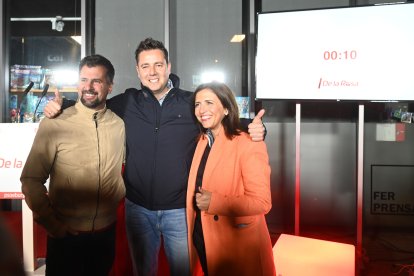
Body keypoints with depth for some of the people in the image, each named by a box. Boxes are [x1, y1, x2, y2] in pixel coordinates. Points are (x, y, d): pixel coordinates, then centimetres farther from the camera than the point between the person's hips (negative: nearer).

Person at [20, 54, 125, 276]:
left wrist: (119, 194, 7)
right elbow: (31, 181, -9)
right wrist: (51, 224, -8)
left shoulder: (120, 124, -2)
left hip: (106, 232, 3)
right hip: (65, 235, -3)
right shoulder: (53, 124, -13)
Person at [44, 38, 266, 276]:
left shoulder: (192, 103, -5)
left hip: (179, 209, -1)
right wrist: (60, 106, -7)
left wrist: (255, 130, -19)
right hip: (138, 207, 2)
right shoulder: (127, 102, -1)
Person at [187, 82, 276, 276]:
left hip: (238, 244, -6)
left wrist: (215, 202, -26)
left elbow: (261, 201, -22)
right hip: (202, 239, 7)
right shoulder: (201, 142, 6)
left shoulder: (248, 145, -18)